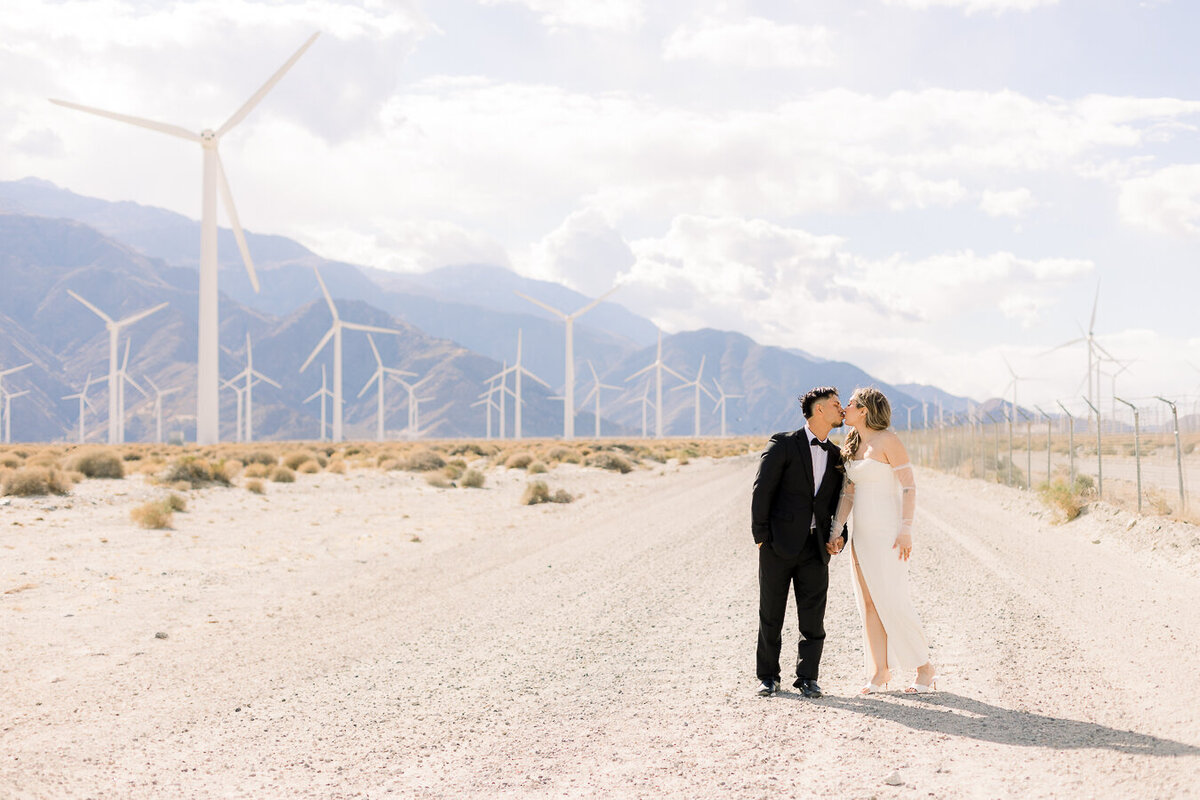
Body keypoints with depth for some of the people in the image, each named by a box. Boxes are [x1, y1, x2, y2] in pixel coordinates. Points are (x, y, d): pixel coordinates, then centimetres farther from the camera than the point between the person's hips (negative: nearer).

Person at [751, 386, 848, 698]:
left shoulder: (835, 456, 14)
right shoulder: (783, 444, -3)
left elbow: (837, 503, 20)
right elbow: (762, 490, -5)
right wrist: (761, 535, -9)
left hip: (815, 548, 4)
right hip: (779, 544, -4)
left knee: (813, 617, 1)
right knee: (771, 614, 5)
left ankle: (807, 678, 14)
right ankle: (768, 677, 17)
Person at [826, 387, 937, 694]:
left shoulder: (887, 440, -10)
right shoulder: (852, 446, 12)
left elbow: (909, 486, -12)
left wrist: (906, 530, -18)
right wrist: (837, 529, 6)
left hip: (886, 531, -8)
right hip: (861, 531, 8)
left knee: (893, 602, -9)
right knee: (868, 602, 5)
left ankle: (925, 668, 3)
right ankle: (880, 670, 11)